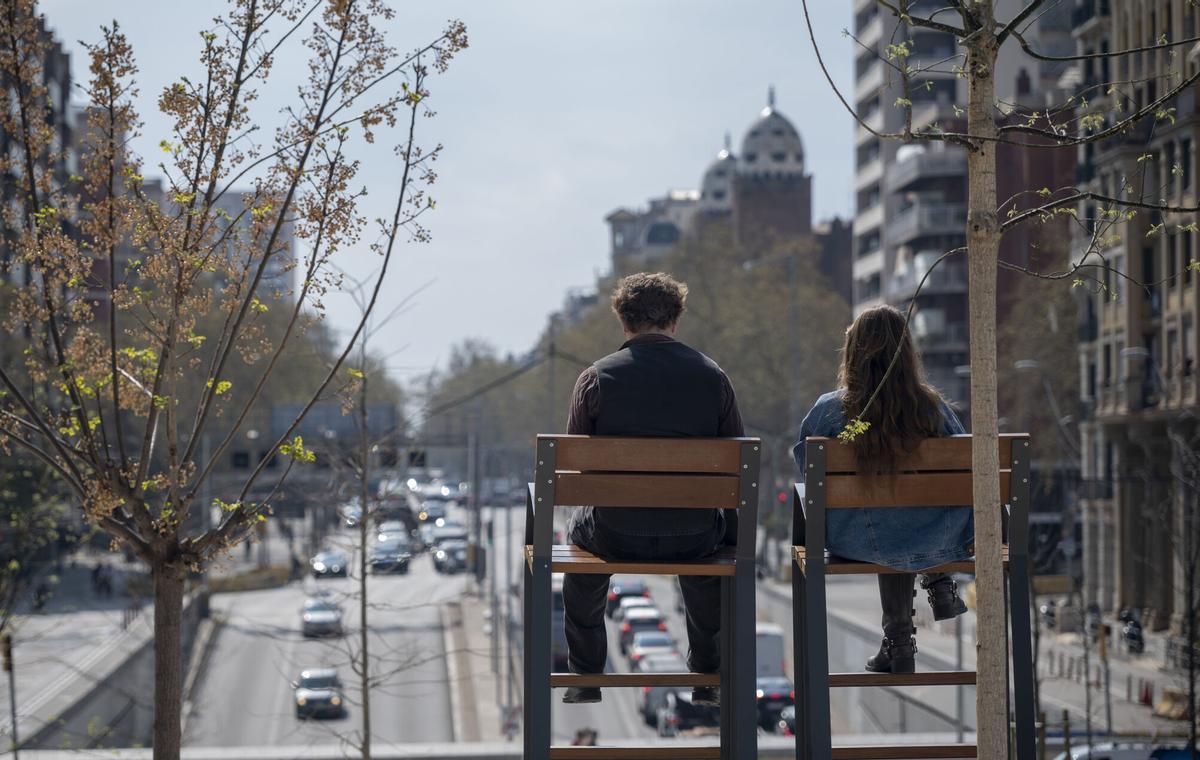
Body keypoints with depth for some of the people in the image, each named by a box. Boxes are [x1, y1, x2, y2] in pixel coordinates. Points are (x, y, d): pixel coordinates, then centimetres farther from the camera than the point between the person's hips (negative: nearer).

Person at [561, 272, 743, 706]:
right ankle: (708, 677, 41)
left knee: (579, 528, 35)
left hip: (616, 534, -1)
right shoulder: (713, 376, -2)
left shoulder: (596, 377, -7)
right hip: (694, 538, 1)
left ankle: (586, 677, 40)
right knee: (724, 526, 37)